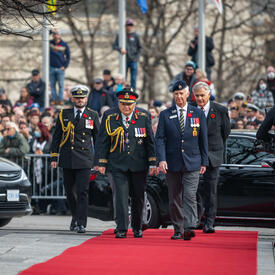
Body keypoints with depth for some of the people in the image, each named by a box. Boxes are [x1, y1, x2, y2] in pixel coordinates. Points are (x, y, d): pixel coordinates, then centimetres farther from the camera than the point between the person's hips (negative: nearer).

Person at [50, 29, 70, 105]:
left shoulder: (64, 45, 2)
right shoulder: (50, 43, 6)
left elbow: (68, 56, 6)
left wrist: (65, 66, -3)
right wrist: (50, 31, -11)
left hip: (60, 68, -2)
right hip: (51, 67, 2)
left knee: (61, 85, -1)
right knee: (52, 85, 4)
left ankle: (61, 99, 2)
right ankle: (54, 99, 9)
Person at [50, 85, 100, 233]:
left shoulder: (92, 115, 6)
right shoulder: (63, 115, 8)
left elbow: (98, 138, 9)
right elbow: (56, 136, 11)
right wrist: (54, 157, 5)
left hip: (84, 160, -2)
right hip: (67, 160, 2)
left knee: (82, 192, -10)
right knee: (70, 192, 9)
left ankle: (81, 224, -9)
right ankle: (76, 216, 30)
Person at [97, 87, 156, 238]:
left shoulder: (144, 119, 4)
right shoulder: (110, 119, 4)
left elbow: (150, 142, 5)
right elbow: (103, 143, 7)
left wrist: (152, 163, 0)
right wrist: (102, 163, 2)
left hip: (139, 166, 1)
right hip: (118, 166, -1)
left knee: (138, 197, 8)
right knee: (121, 196, -10)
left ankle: (137, 228, 23)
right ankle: (122, 229, -8)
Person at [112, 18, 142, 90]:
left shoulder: (135, 36, 4)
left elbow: (139, 48, 11)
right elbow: (114, 46, -2)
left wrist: (136, 57, -2)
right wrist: (120, 49, -21)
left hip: (133, 60, 1)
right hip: (124, 60, -1)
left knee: (133, 79, -1)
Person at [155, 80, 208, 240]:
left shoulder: (198, 114, 6)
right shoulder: (165, 115, 5)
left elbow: (203, 139, 9)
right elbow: (160, 138, -1)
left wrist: (204, 162, 5)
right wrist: (161, 159, -14)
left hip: (192, 163, -1)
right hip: (172, 163, 1)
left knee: (190, 196, -13)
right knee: (174, 199, 6)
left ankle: (189, 228, -21)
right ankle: (178, 230, 15)